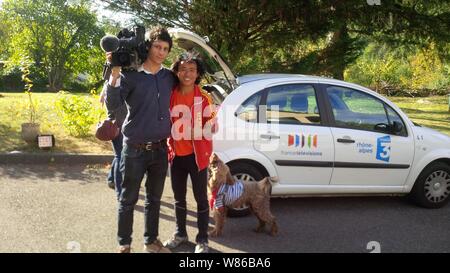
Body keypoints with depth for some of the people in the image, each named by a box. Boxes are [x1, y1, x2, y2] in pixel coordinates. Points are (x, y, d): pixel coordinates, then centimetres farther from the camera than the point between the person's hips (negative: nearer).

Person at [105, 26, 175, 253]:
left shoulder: (169, 77, 6)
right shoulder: (130, 75, -8)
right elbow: (112, 105, -16)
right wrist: (114, 76, -27)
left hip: (160, 149, 4)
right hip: (135, 149, -4)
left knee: (154, 199, 16)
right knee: (128, 200, 8)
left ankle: (151, 241, 32)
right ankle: (124, 244, 23)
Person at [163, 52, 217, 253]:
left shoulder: (203, 99, -7)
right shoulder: (170, 96, -1)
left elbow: (209, 129, -2)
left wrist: (214, 122, -22)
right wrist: (167, 148, -4)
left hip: (196, 155, -3)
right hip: (176, 155, 3)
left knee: (200, 198, 6)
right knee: (179, 197, 17)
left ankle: (202, 239, 19)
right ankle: (180, 233, 35)